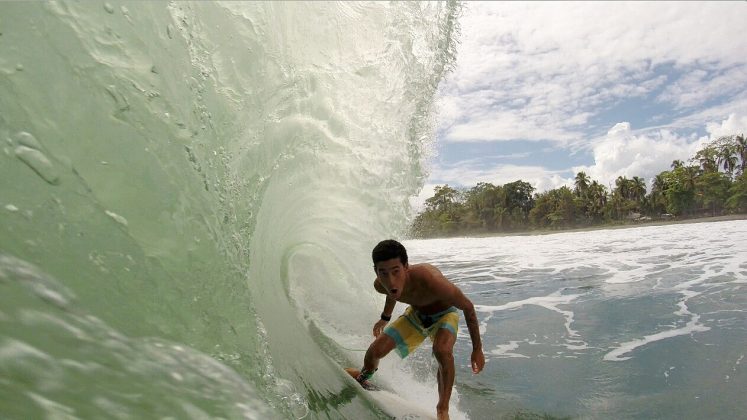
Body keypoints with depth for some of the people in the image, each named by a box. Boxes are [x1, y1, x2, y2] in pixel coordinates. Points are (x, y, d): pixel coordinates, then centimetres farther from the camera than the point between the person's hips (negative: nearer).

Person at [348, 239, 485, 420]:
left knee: (442, 351, -34)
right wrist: (385, 317, 20)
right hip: (415, 314, 4)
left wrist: (477, 349, -18)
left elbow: (468, 307, -27)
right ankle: (363, 378, 30)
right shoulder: (381, 285, -27)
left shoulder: (431, 281, -45)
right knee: (376, 350, -6)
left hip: (444, 314, -4)